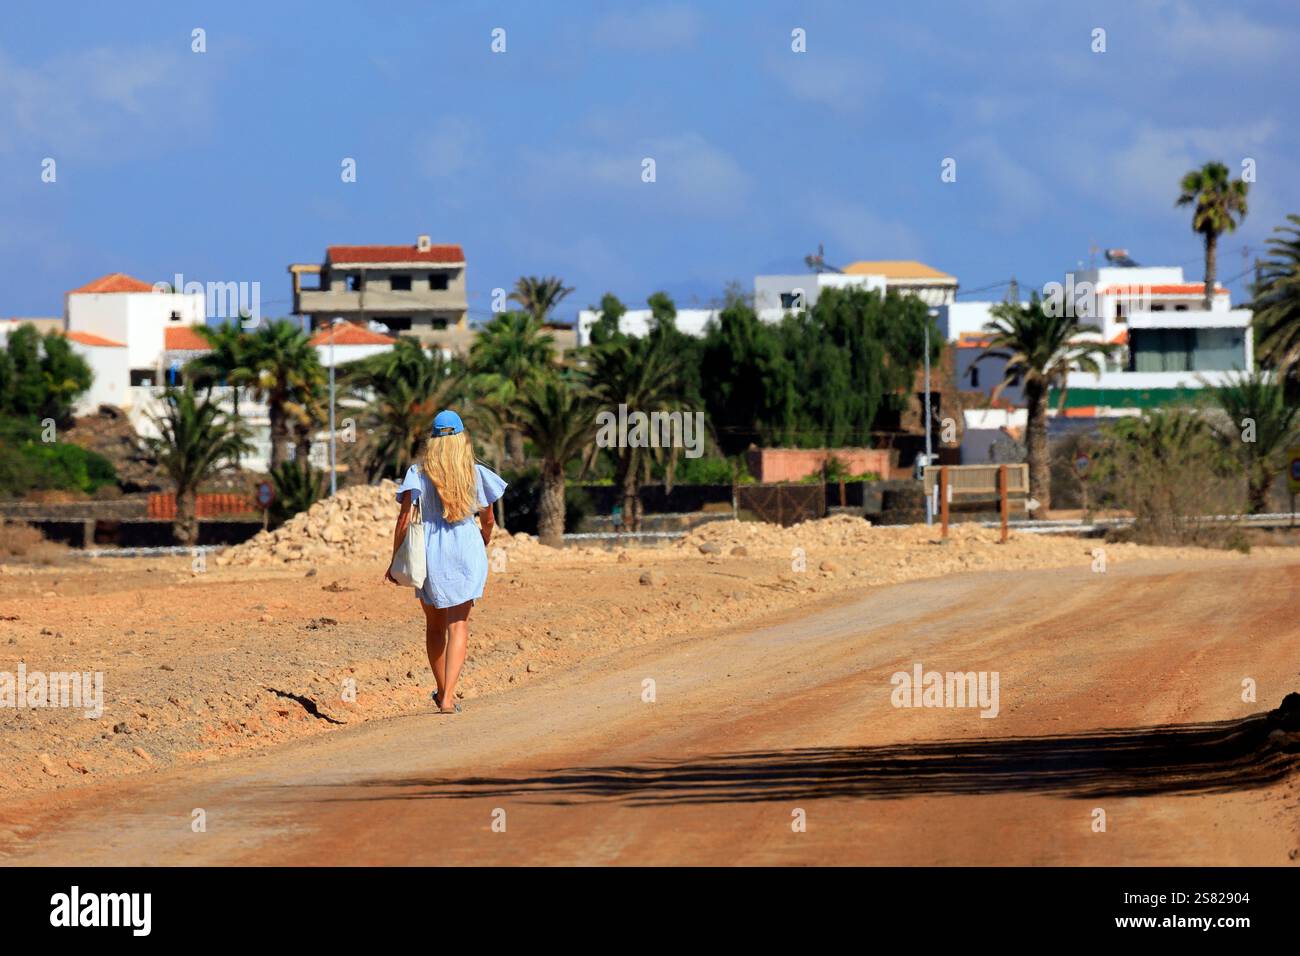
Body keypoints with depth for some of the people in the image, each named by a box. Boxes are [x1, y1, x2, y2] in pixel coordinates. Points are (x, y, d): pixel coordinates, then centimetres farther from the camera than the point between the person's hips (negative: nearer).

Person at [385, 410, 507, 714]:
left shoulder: (419, 473, -4)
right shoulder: (476, 473, 0)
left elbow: (405, 518, -11)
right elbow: (488, 519, 9)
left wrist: (395, 560, -6)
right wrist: (483, 545, 30)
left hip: (428, 552, 0)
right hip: (466, 552, 0)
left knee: (435, 625, 18)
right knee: (458, 625, -1)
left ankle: (443, 691, 30)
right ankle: (448, 697, -14)